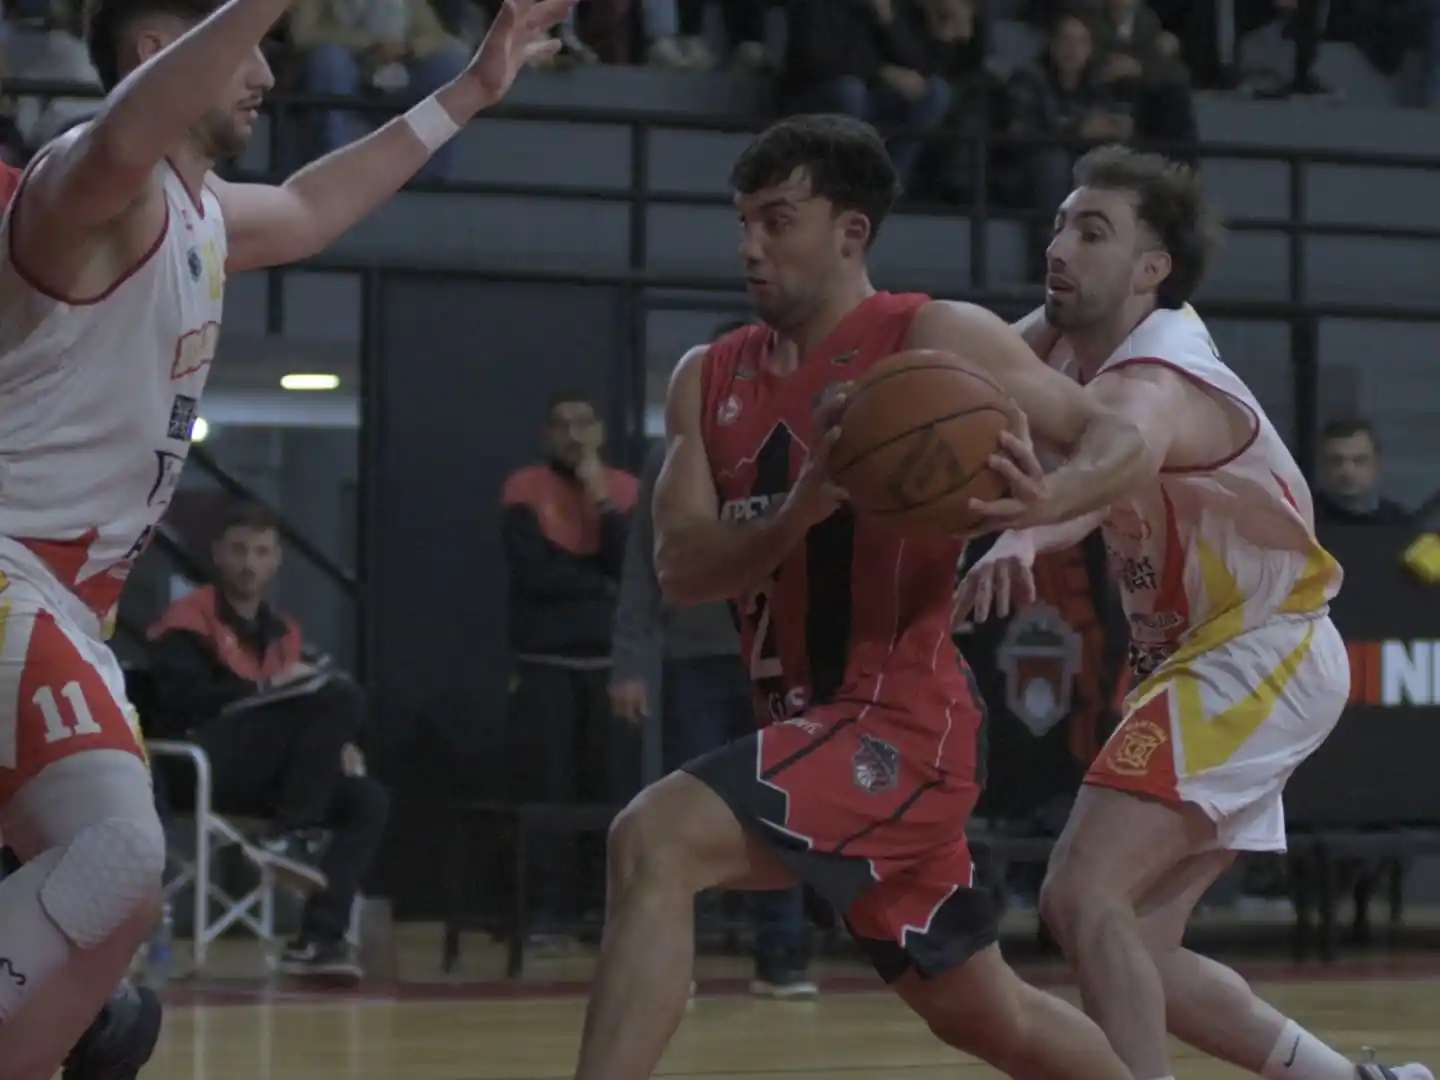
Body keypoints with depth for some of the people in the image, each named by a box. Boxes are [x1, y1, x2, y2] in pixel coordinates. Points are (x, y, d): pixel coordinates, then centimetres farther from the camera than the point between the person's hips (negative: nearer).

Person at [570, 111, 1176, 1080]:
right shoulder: (709, 380, 9)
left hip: (899, 722, -8)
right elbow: (680, 569, -2)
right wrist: (804, 507, -21)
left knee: (653, 843, -26)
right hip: (808, 724, 8)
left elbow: (1119, 443, -8)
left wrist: (1040, 504, -30)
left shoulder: (934, 340, -7)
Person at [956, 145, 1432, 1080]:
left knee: (1085, 898, -23)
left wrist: (1023, 537, -73)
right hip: (1207, 660, 10)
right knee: (1133, 946, 8)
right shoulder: (1076, 334, 1)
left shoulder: (1150, 384, -26)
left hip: (1260, 656, -10)